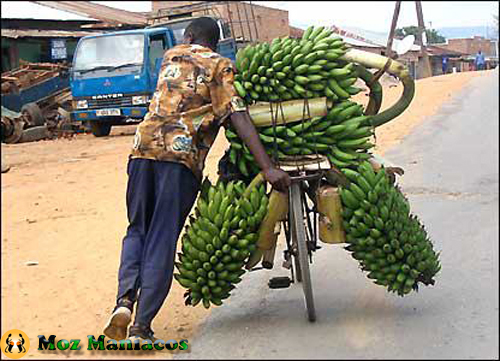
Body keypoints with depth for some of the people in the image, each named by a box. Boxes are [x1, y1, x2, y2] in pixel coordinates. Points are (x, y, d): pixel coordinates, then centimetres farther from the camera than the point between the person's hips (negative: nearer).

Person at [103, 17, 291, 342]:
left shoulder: (171, 56, 23)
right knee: (163, 240, 2)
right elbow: (239, 117, -5)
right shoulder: (220, 66, 8)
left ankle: (125, 299, -4)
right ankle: (141, 326, 0)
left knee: (137, 229, 18)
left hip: (145, 146, 4)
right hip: (183, 155, -3)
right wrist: (268, 168, -11)